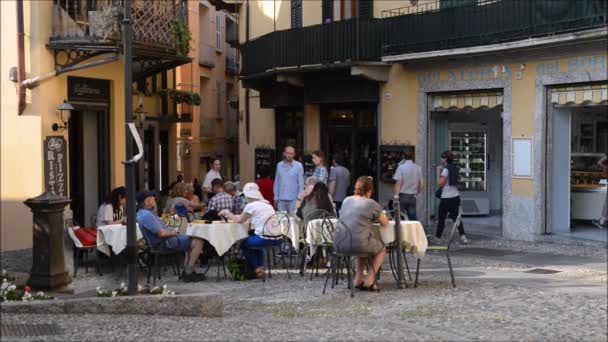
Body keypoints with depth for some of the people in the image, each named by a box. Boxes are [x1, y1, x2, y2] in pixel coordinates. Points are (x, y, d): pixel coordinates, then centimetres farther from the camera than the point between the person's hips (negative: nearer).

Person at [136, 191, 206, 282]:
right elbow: (161, 233, -27)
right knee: (198, 242, -14)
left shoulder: (141, 214, 12)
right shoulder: (147, 215, -21)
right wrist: (173, 233, -7)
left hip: (165, 242, 12)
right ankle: (188, 273, -10)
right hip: (165, 244, -12)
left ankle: (187, 271, 13)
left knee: (191, 240, 22)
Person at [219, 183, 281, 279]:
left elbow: (239, 220, 7)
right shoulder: (267, 203, 16)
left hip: (265, 239, -7)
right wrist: (230, 216, 33)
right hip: (277, 239, 7)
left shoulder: (251, 206, -6)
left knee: (243, 244, 21)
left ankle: (256, 269, 23)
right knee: (255, 240, 35)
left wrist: (227, 213, 23)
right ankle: (260, 267, 29)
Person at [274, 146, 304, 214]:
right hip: (281, 199, 3)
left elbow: (301, 183, -1)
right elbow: (276, 183, 11)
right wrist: (276, 197, 7)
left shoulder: (298, 166, -2)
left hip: (293, 199, -3)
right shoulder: (279, 165, 7)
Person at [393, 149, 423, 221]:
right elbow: (422, 184, 6)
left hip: (403, 196, -3)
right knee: (413, 217, 6)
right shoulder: (418, 168, 4)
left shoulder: (401, 167, -8)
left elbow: (398, 183, -12)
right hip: (413, 196, 4)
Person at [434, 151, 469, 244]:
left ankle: (437, 238, 10)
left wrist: (438, 172, -6)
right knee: (456, 217, 11)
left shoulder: (446, 169, -13)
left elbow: (440, 183, -17)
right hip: (456, 196, 8)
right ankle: (463, 237, 4)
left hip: (446, 198, -8)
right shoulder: (455, 168, 11)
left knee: (441, 218, 3)